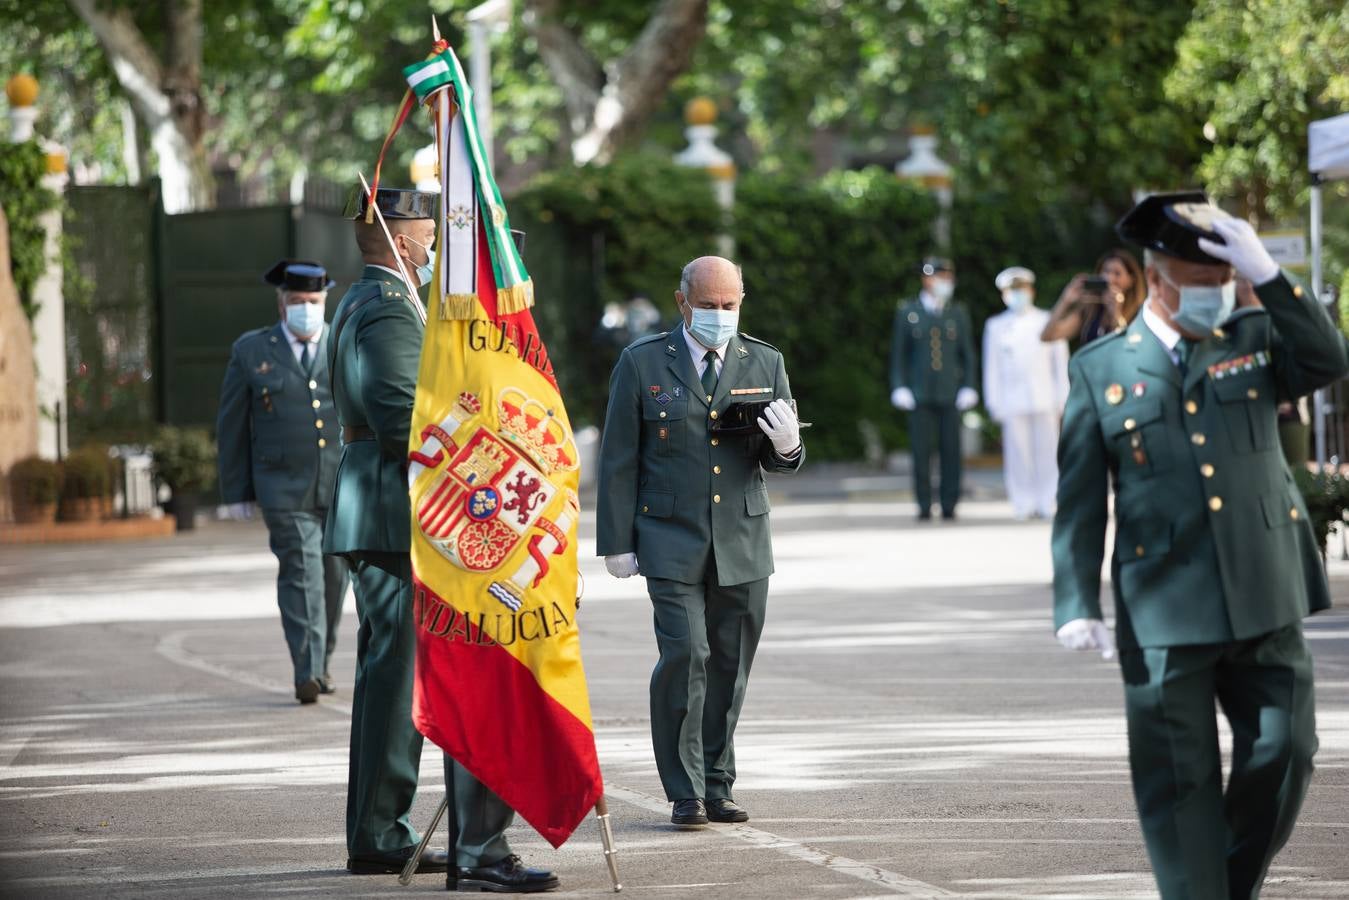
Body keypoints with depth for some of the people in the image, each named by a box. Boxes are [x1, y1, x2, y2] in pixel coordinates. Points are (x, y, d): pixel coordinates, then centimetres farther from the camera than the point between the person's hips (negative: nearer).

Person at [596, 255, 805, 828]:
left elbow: (783, 460, 10)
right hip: (671, 540, -3)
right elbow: (618, 460, 2)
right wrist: (616, 542, -1)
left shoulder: (764, 364, 9)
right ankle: (685, 792, -7)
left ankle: (718, 787, 15)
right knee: (685, 655, -14)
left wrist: (786, 445, -14)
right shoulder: (642, 364, 1)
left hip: (742, 543, 3)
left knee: (730, 667, 5)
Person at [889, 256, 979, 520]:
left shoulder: (958, 315, 9)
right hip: (919, 395, -1)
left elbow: (967, 355, 9)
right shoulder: (907, 313, 5)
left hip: (950, 395, 1)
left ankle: (949, 505, 1)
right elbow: (899, 354, 5)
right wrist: (899, 388, -4)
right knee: (921, 450, -3)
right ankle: (924, 505, 1)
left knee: (951, 449, -3)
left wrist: (968, 388, -1)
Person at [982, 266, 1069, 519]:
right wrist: (994, 403, 4)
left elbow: (1061, 362, 11)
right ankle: (1024, 504, 0)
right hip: (1013, 401, 0)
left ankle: (1048, 503, 3)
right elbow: (992, 367, 10)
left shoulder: (1048, 322, 11)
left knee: (1046, 450, -1)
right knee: (1018, 453, -4)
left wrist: (1062, 398, 5)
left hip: (1045, 399, 0)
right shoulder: (996, 326, 11)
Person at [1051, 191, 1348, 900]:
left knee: (1283, 754, 1)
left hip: (1265, 602, 2)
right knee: (1181, 781, 1)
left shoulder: (1252, 336, 9)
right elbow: (1080, 501, 2)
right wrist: (1077, 604, -6)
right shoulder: (1101, 369, 3)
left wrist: (1266, 274, -18)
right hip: (1165, 614, -2)